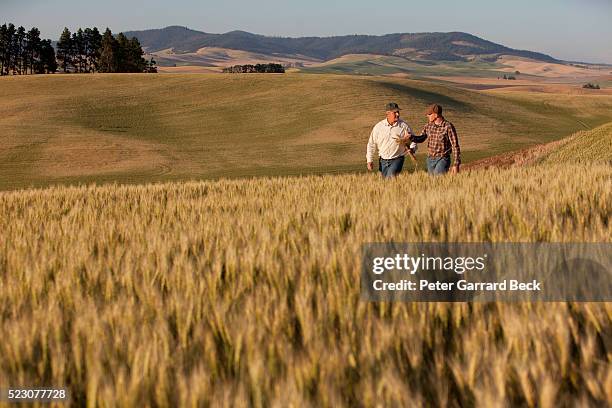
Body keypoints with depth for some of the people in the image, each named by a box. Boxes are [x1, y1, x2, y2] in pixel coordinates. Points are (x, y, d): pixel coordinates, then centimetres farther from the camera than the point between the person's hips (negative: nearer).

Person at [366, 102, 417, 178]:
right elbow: (371, 144, 6)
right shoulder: (378, 126, 0)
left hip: (397, 160, -3)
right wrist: (369, 160, 3)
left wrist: (411, 149, -16)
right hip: (383, 161, 3)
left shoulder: (404, 126, -4)